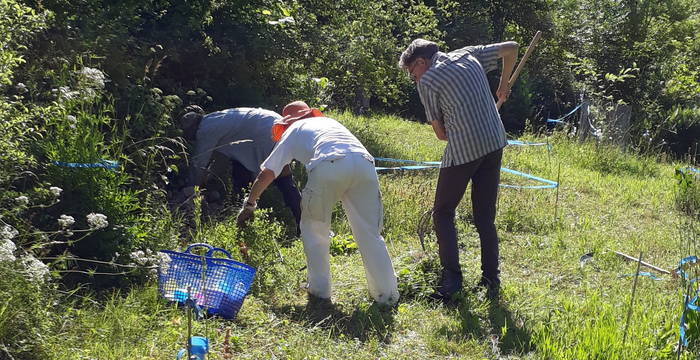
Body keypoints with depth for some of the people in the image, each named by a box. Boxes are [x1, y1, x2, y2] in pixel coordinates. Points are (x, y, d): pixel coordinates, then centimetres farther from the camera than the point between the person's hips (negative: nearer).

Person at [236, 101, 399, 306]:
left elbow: (266, 173, 28)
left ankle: (320, 291, 18)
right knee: (369, 233, 10)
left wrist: (249, 205, 39)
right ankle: (387, 296, 9)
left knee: (314, 229, 17)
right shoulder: (329, 121, 41)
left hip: (328, 166, -3)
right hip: (364, 163, 4)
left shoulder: (292, 131, 30)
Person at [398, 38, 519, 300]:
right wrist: (504, 84, 32)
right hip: (495, 144, 6)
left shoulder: (427, 82, -3)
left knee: (443, 213, 10)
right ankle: (491, 281, 13)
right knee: (485, 217, 13)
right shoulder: (469, 55, 12)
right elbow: (511, 48, 22)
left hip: (462, 150, -6)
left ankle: (451, 278, 0)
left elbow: (440, 133, 0)